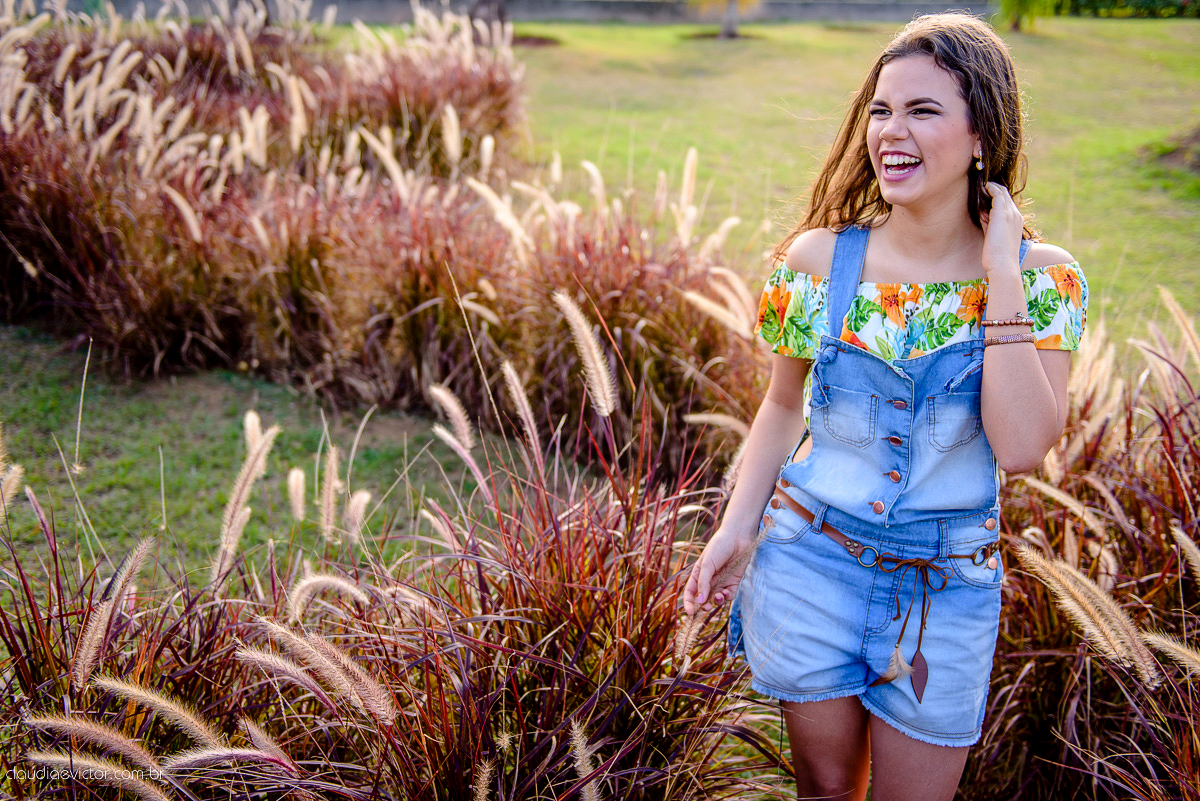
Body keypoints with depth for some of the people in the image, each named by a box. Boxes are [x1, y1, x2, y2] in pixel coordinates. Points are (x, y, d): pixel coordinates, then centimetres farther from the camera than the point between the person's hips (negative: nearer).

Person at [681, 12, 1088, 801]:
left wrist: (1003, 278, -23)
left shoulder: (1043, 277, -11)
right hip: (810, 563, 1)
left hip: (947, 588, 0)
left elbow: (1022, 447, -23)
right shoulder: (819, 259, -8)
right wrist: (737, 528, -2)